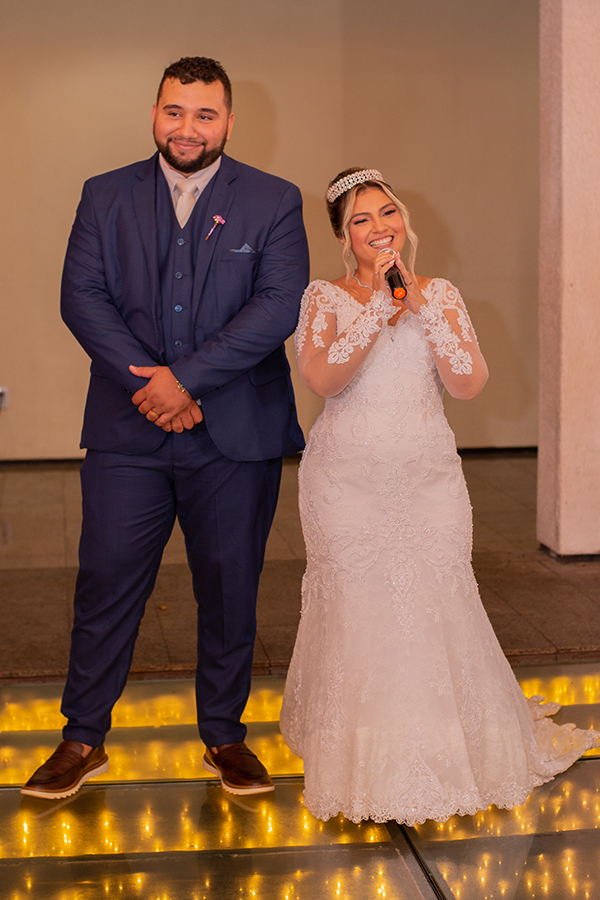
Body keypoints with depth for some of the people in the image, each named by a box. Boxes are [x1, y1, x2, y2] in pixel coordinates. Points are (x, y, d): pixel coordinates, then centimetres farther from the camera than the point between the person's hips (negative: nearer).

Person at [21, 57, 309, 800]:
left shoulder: (274, 202, 2)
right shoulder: (106, 196, 7)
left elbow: (280, 306, -10)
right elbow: (82, 296, -2)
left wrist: (187, 378, -17)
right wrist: (149, 384, -15)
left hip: (236, 438, 0)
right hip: (127, 433, 1)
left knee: (230, 591, 10)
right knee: (105, 585, 3)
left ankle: (224, 736, 26)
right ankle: (83, 739, 18)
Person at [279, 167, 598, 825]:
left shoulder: (440, 295, 7)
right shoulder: (325, 297, 2)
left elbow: (469, 384, -5)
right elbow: (322, 379, -15)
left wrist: (422, 304, -12)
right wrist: (380, 304, -18)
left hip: (429, 476, 2)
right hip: (348, 476, -1)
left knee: (438, 608, -1)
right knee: (356, 612, -1)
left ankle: (447, 751, 18)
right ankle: (362, 760, 16)